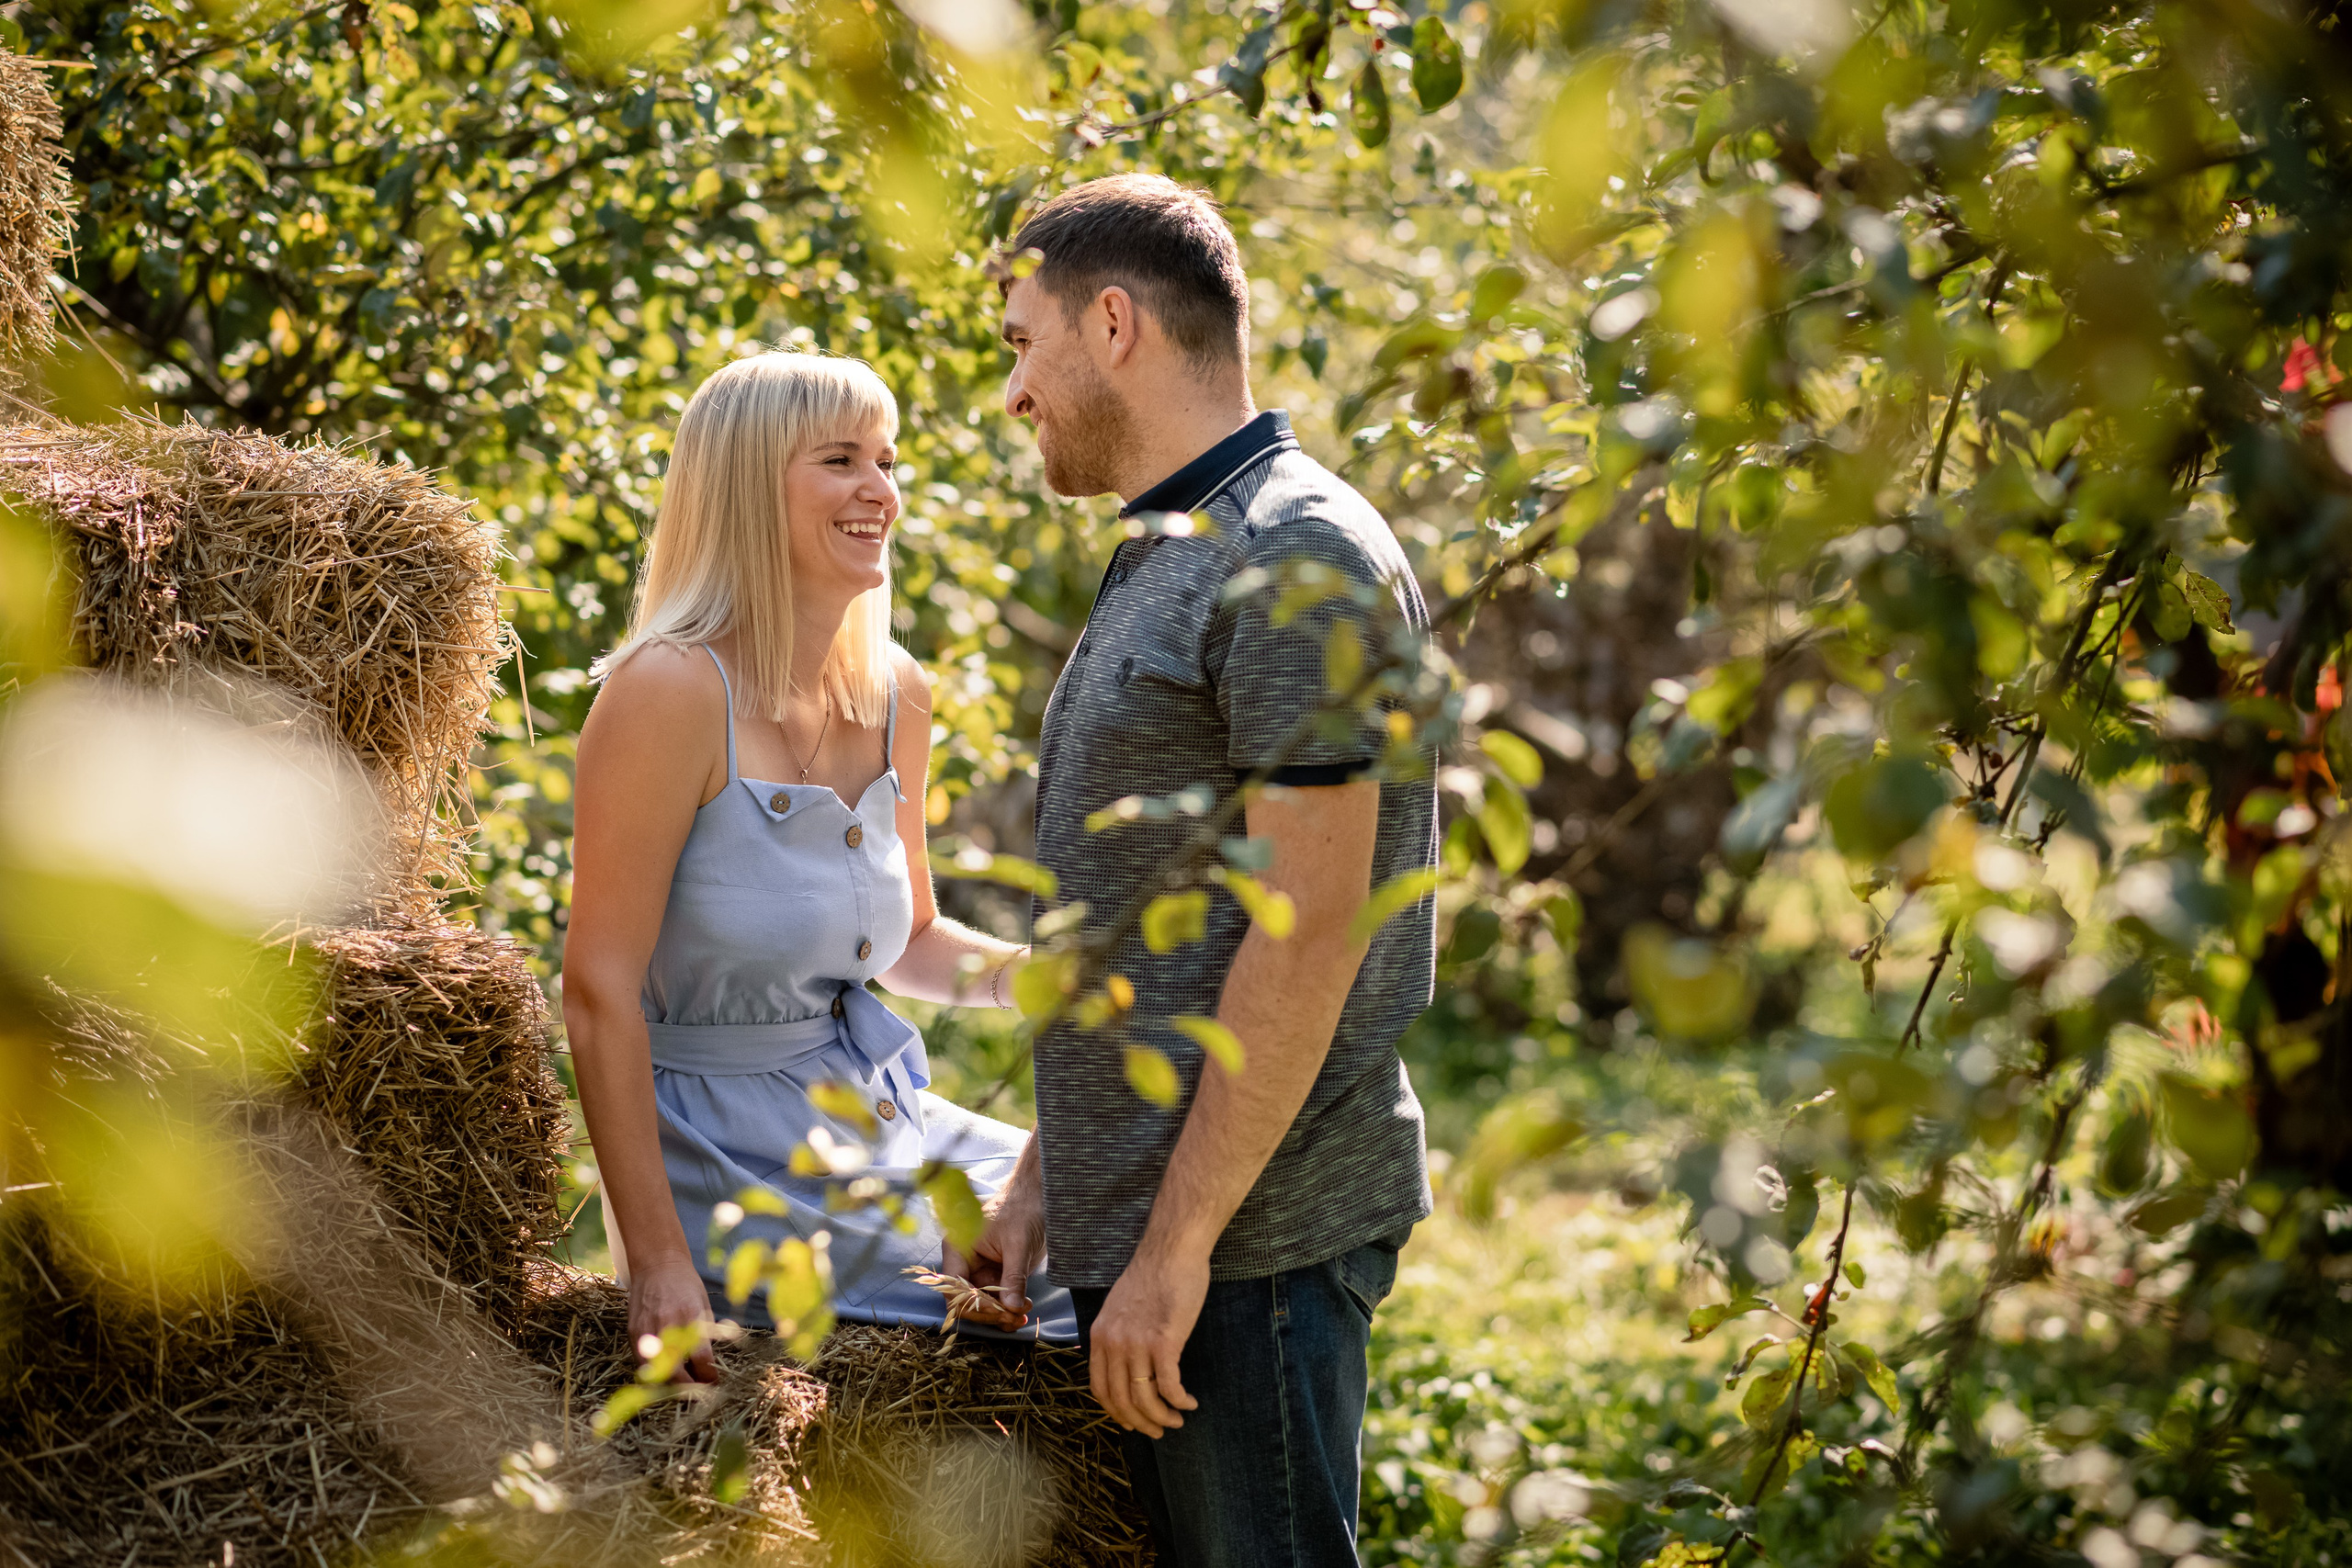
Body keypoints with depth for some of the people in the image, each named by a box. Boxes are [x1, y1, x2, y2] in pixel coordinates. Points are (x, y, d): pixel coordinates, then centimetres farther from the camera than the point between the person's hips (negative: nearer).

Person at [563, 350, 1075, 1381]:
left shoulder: (895, 694, 4)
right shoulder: (673, 690, -18)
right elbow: (599, 990, -19)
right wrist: (656, 1261, -22)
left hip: (873, 1104, 7)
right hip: (728, 1148, -7)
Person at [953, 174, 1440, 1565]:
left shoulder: (1300, 561, -13)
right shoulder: (1165, 564, 18)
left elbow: (1304, 934, -20)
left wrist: (1176, 1249, -20)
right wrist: (1045, 1181, 17)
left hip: (1249, 1237, -9)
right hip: (1143, 1223, 9)